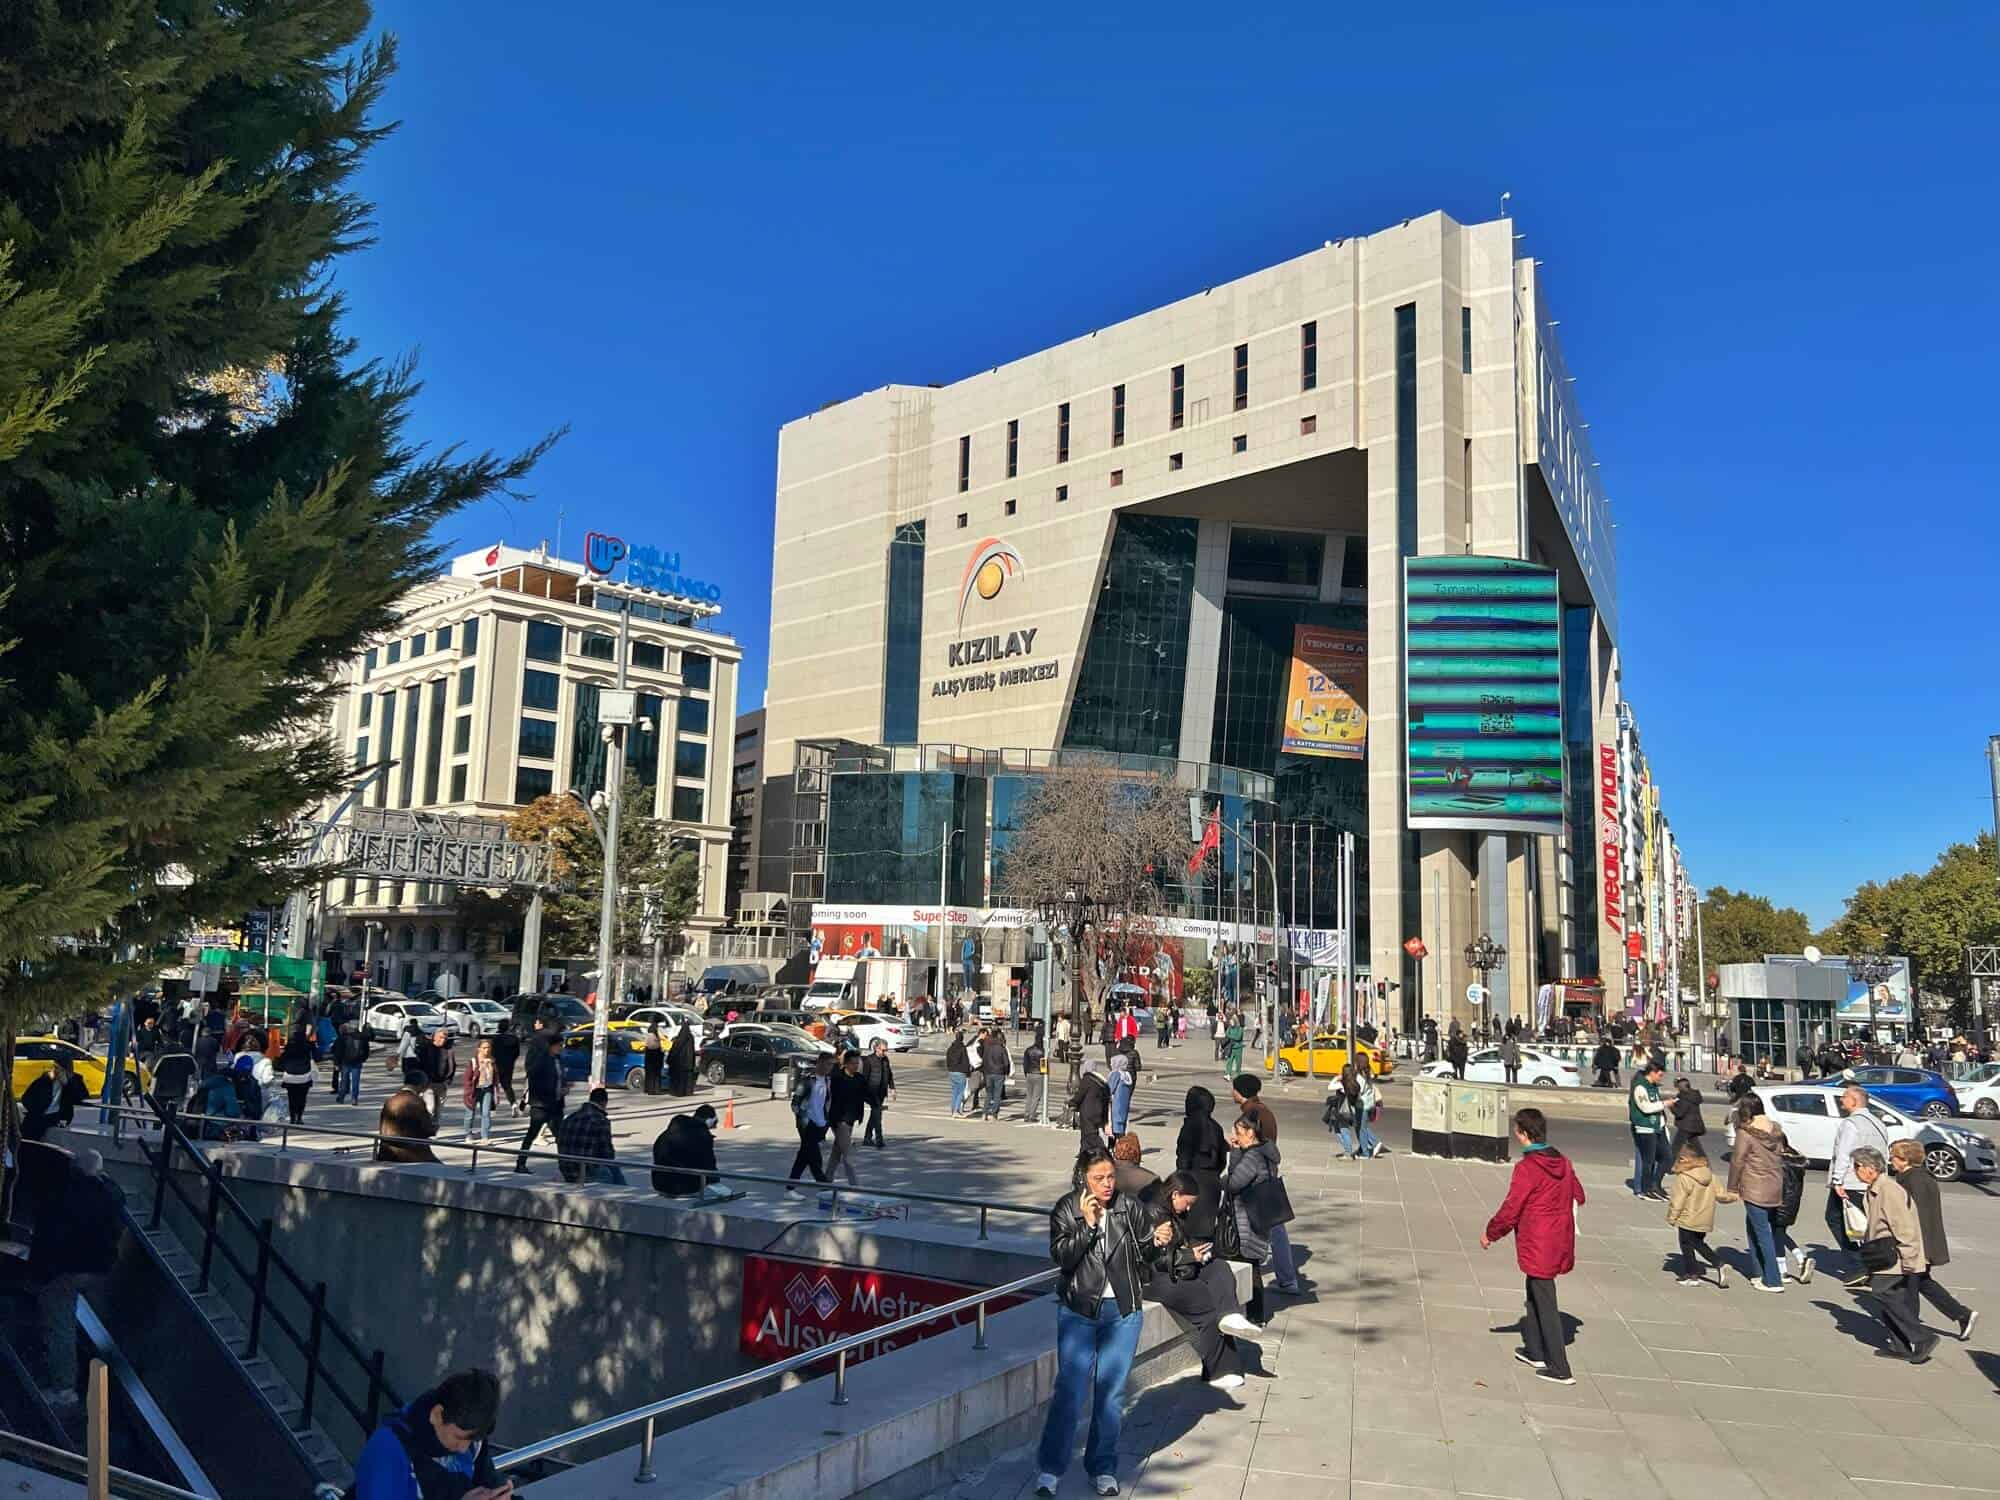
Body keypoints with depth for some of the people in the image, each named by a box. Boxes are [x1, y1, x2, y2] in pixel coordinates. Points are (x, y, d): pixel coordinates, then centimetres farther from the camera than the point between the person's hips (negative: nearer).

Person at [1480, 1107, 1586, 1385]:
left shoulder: (1526, 1167, -19)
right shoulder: (1563, 1162, 4)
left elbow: (1511, 1208, -16)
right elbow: (1578, 1196, 13)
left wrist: (1490, 1234, -3)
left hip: (1537, 1247, -8)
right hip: (1559, 1243, 8)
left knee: (1545, 1304, 0)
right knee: (1535, 1295, 23)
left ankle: (1560, 1370, 4)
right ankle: (1534, 1351, 34)